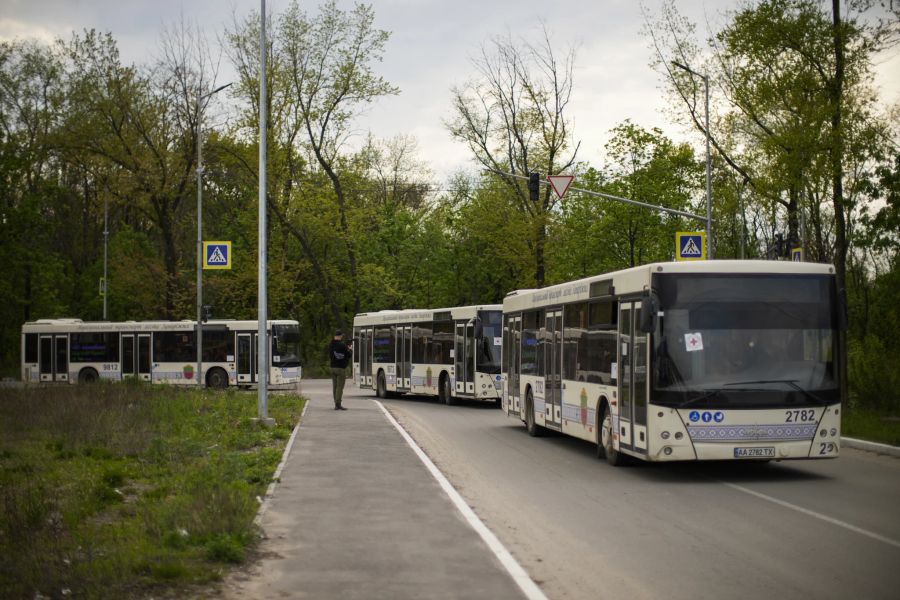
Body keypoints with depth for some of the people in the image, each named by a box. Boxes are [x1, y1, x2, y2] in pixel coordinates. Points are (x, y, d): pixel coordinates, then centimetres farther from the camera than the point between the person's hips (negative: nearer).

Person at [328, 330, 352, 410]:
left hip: (333, 367, 7)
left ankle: (336, 404, 14)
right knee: (340, 387, -6)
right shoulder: (342, 345, -16)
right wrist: (350, 349, 12)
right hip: (341, 368, -7)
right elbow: (349, 355, -10)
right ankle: (338, 404, -10)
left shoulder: (331, 345, 6)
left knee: (335, 386, 11)